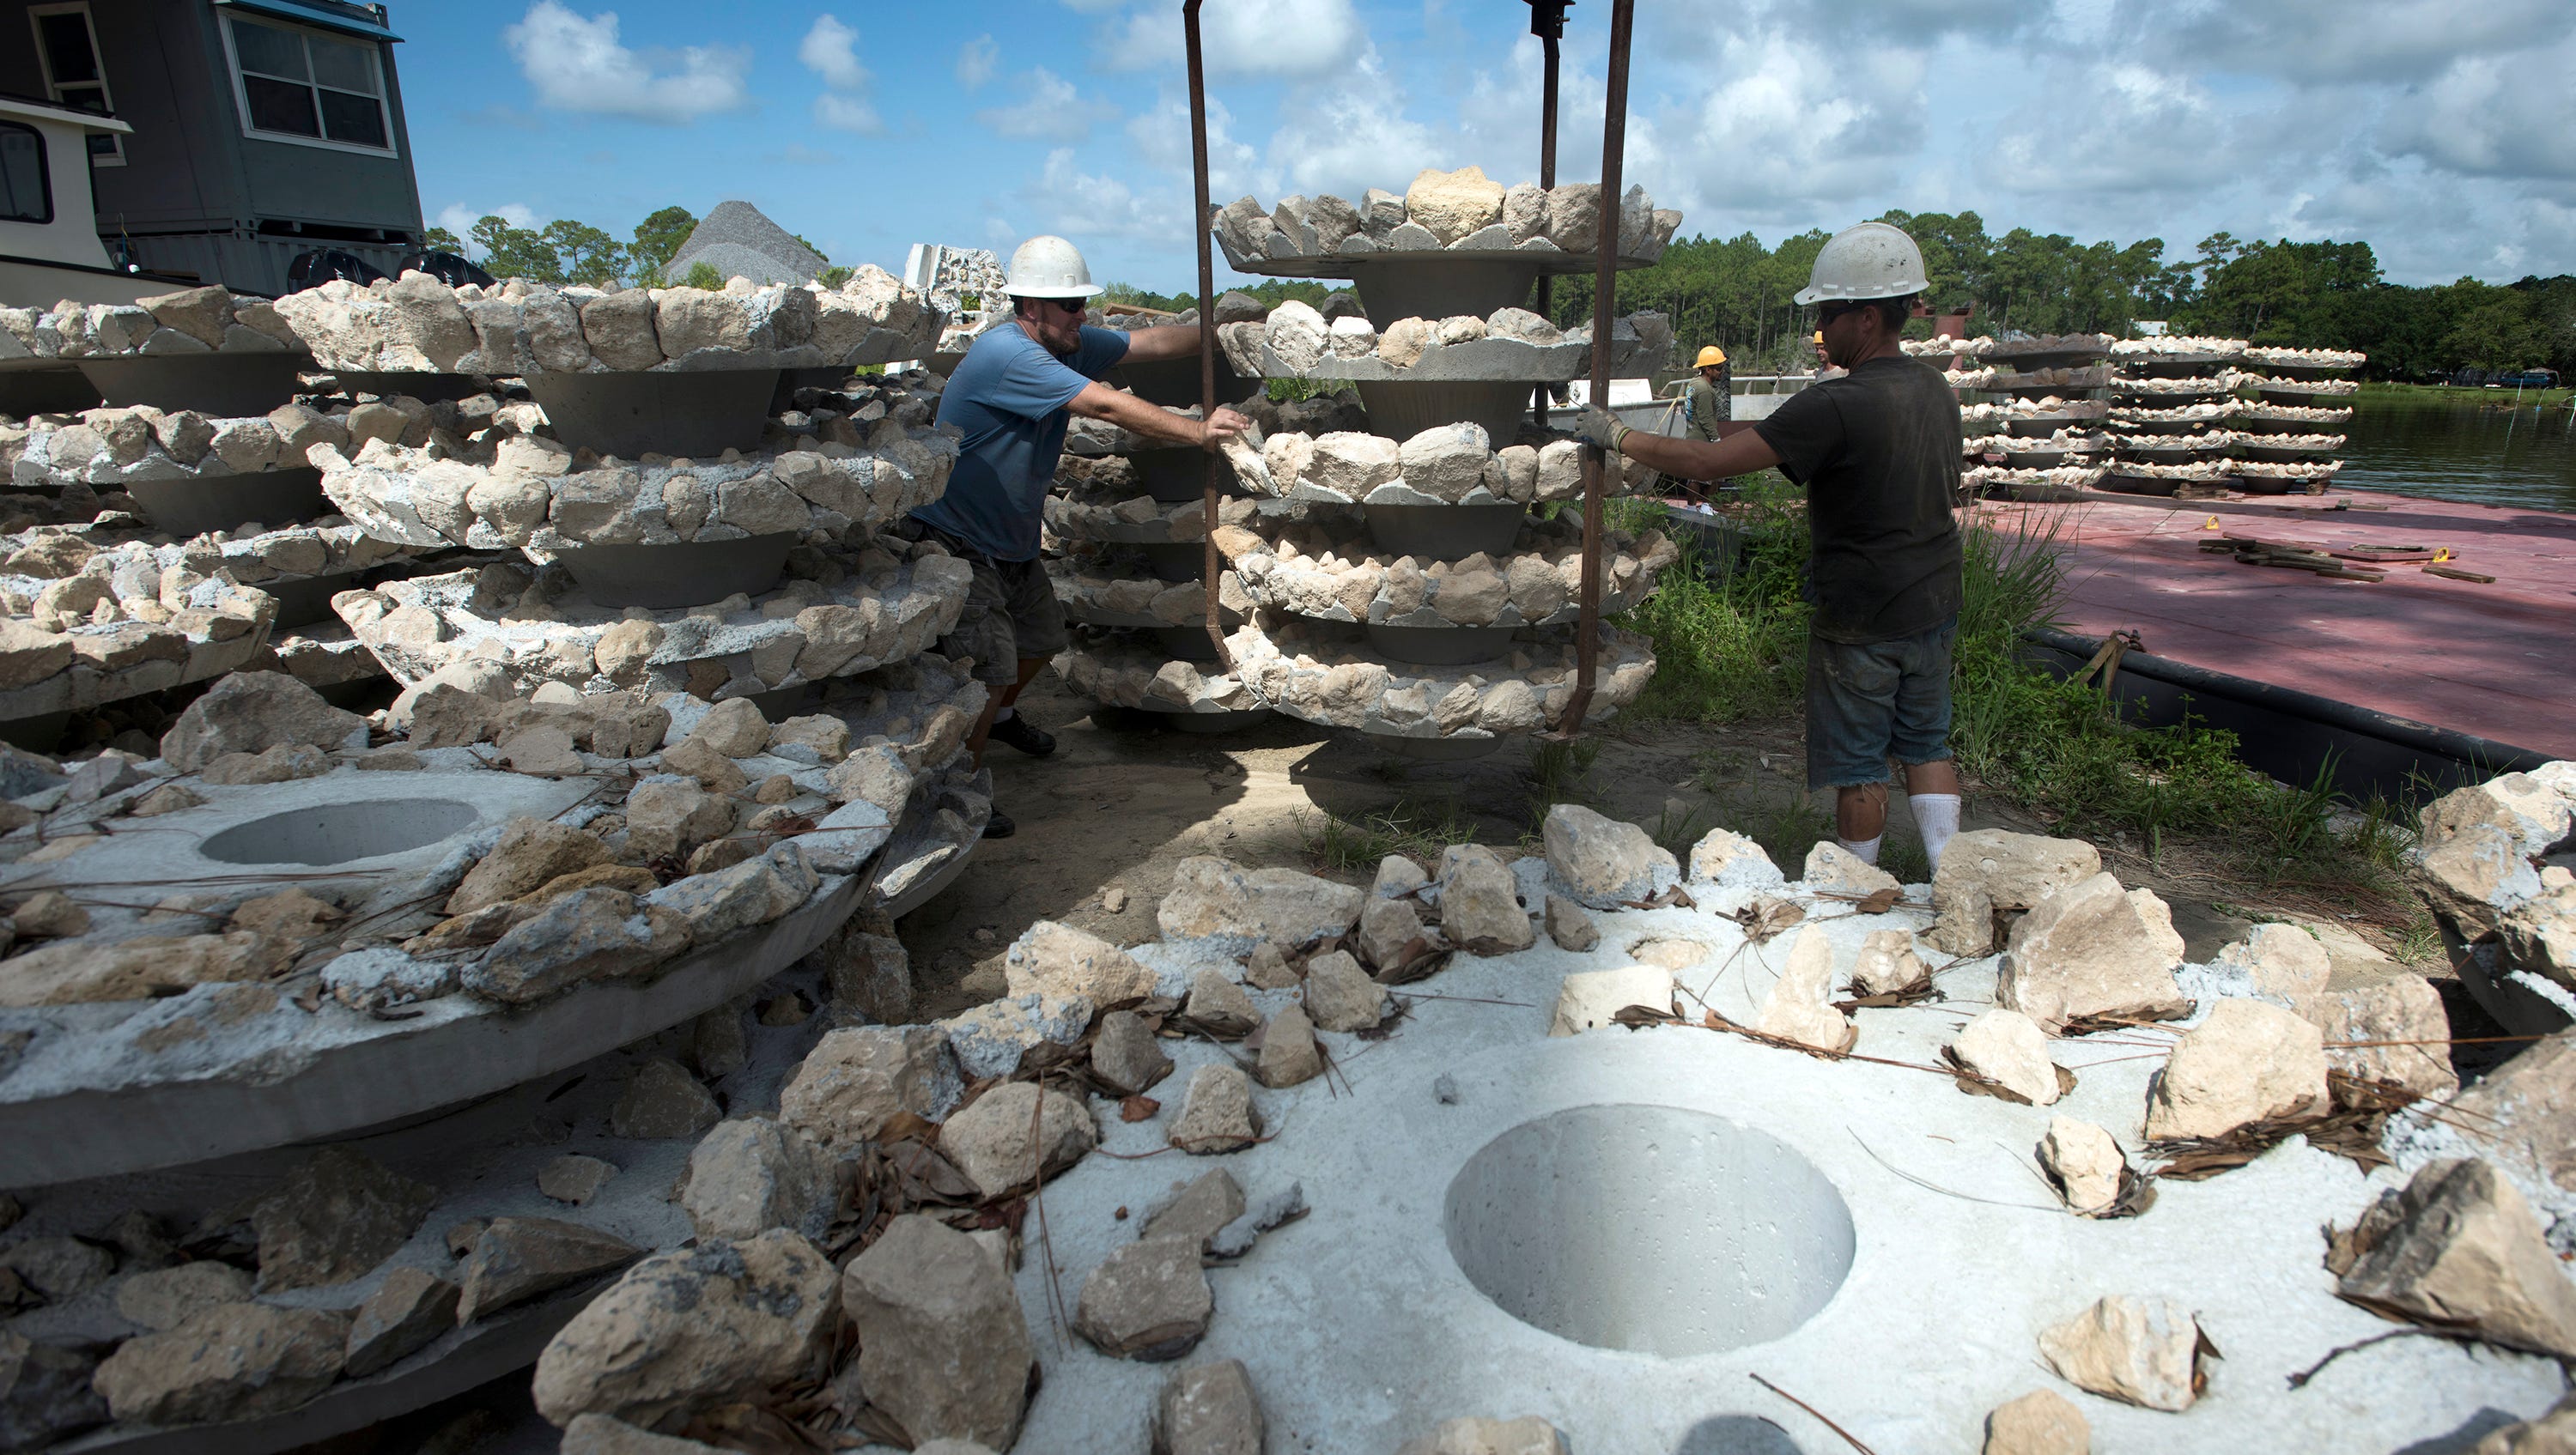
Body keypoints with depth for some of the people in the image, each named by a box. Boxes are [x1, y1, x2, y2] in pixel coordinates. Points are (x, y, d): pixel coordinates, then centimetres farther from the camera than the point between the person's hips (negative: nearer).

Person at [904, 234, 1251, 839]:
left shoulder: (1068, 342, 2)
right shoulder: (1006, 353, -27)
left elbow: (1146, 343, 10)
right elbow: (1109, 406, -32)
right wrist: (1199, 432, -30)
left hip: (1011, 537, 10)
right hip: (955, 539, -10)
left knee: (1042, 636, 21)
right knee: (990, 667, -15)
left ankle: (1000, 716, 51)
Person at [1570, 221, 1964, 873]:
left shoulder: (1835, 406, -24)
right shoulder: (1934, 388, 4)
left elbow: (1707, 462, -26)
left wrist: (1617, 436, -14)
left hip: (1861, 619, -8)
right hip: (1934, 604, 8)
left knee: (1859, 765, 7)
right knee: (1927, 745, 19)